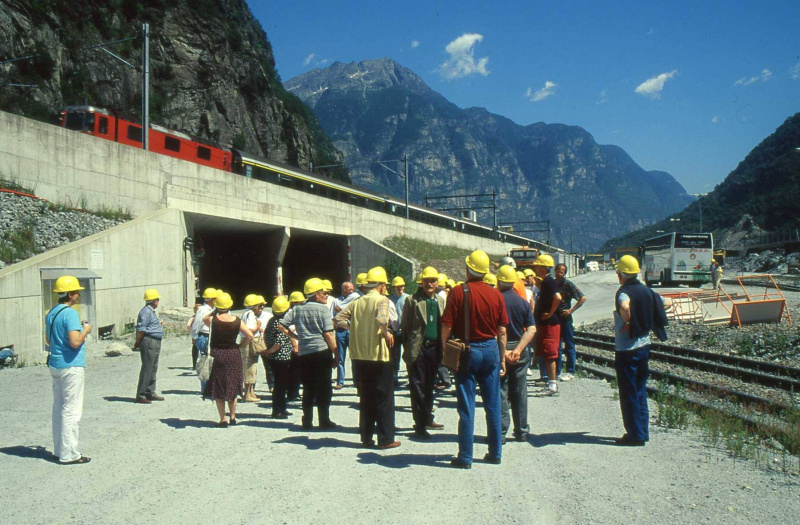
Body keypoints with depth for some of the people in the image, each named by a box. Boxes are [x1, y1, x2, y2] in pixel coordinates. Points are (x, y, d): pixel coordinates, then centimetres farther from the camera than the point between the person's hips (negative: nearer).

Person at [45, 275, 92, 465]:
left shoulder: (51, 313, 11)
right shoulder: (70, 313, -18)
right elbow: (75, 342, -26)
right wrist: (85, 330, -8)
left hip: (55, 365, 10)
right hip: (71, 366, -9)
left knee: (59, 408, 15)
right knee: (71, 410, -4)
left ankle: (59, 450, 24)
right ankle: (68, 454, 0)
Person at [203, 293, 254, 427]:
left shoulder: (212, 319, -8)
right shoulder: (237, 321, -5)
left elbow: (205, 319, 16)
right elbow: (250, 335, -6)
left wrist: (215, 311, 14)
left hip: (218, 356, -2)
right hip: (234, 355, 2)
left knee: (218, 390, 6)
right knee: (233, 387, 16)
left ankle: (223, 419, 4)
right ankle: (233, 417, 19)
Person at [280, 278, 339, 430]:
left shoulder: (297, 309, 9)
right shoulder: (323, 309, -6)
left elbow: (281, 326, 5)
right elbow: (328, 334, -11)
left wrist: (295, 336, 16)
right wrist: (336, 355, -7)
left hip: (303, 353, 5)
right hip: (321, 351, -5)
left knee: (308, 389, 13)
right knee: (324, 388, 4)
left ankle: (307, 421, 14)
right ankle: (324, 421, 8)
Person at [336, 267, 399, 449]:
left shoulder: (357, 302, 8)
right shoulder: (382, 300, -9)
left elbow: (339, 319, 5)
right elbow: (381, 318, -28)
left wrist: (355, 328, 10)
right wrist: (386, 333, -12)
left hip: (360, 355, 6)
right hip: (379, 354, -6)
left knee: (365, 397, 15)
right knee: (384, 397, 4)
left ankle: (366, 437, 19)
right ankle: (386, 439, 6)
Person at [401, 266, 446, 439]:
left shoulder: (440, 301, 11)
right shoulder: (412, 300, -4)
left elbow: (443, 325, 15)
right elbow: (404, 326, -3)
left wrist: (442, 348, 8)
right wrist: (408, 349, -5)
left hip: (434, 349, 5)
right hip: (418, 349, -5)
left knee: (429, 386, 15)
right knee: (417, 387, 0)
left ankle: (427, 419, 28)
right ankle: (420, 425, 5)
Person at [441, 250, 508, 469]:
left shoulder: (458, 292, -10)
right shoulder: (495, 294, 0)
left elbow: (447, 326, -12)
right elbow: (502, 331, 3)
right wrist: (502, 358, 11)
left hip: (467, 351, -3)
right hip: (490, 350, 3)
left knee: (466, 407, 3)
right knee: (493, 405, 13)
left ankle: (465, 457, 7)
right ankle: (495, 453, 21)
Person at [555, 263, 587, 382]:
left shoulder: (568, 284, -8)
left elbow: (583, 298, -10)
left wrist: (571, 310, -14)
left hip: (565, 318, -5)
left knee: (569, 345, 2)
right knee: (556, 346, 11)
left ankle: (570, 372, 8)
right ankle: (557, 372, 18)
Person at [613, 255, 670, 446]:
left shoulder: (624, 292, -17)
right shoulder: (646, 291, 6)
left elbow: (624, 306, -41)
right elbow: (667, 302, 21)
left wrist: (626, 323, -23)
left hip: (626, 350, -7)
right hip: (644, 346, 8)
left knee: (628, 394, 2)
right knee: (640, 391, 18)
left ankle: (635, 435, 7)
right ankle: (643, 431, 24)